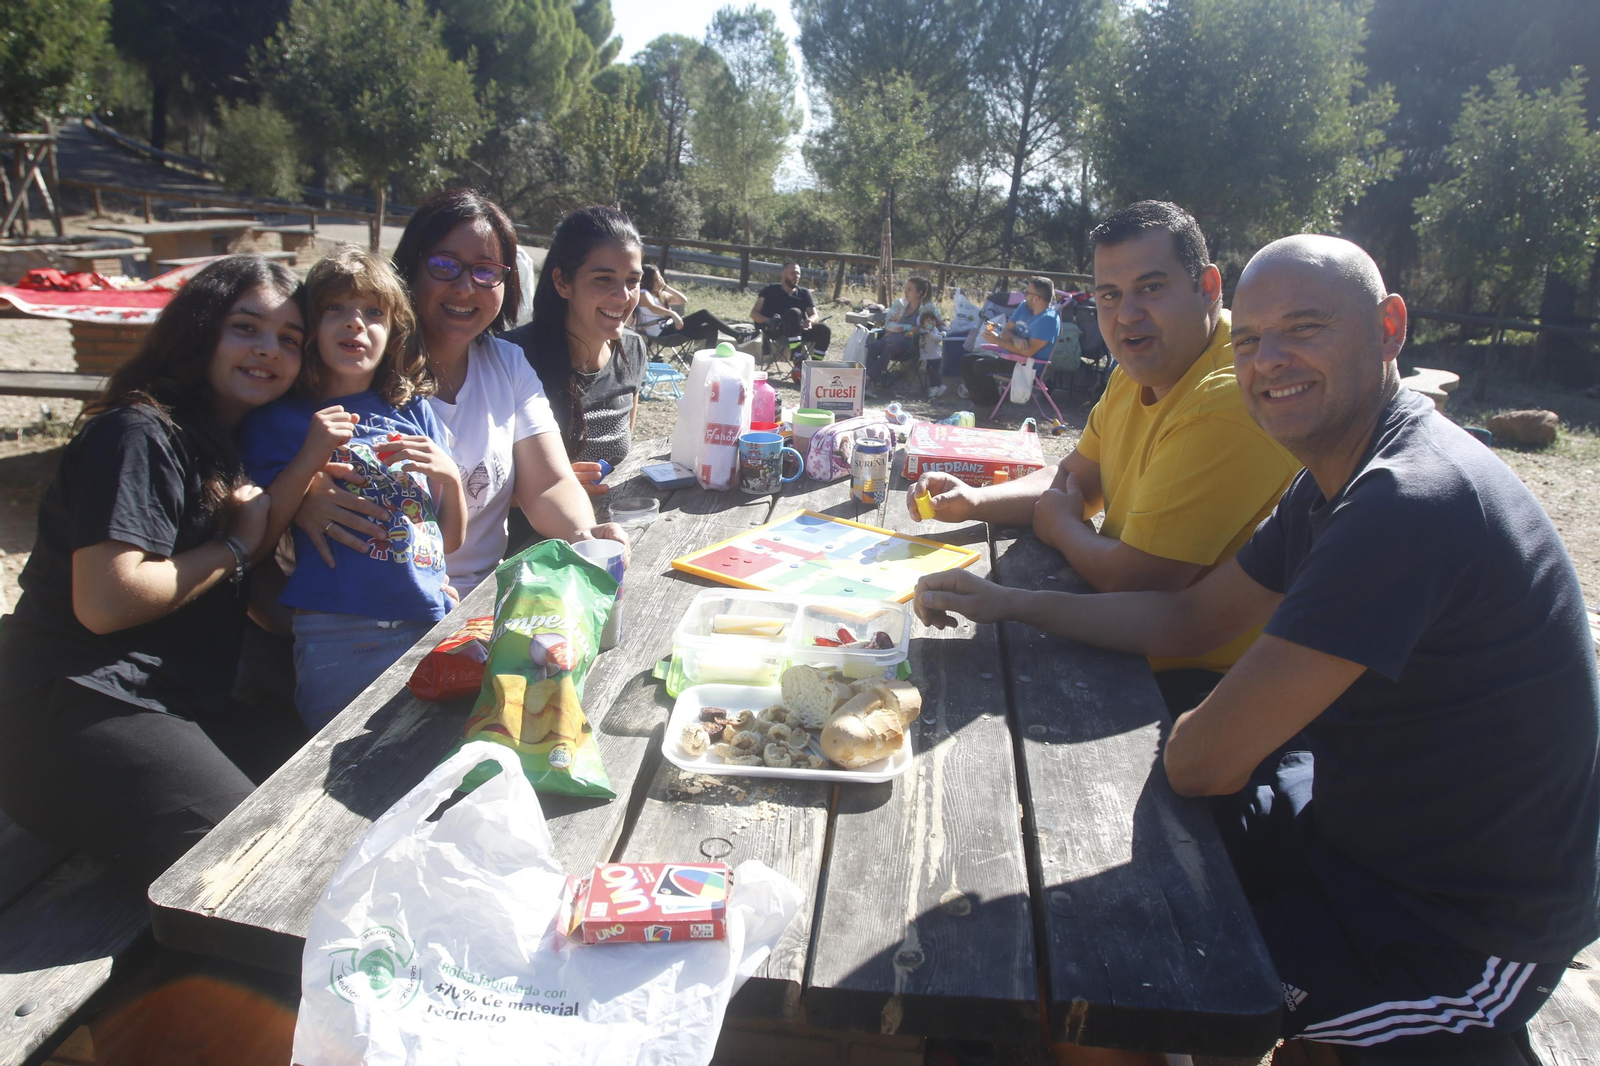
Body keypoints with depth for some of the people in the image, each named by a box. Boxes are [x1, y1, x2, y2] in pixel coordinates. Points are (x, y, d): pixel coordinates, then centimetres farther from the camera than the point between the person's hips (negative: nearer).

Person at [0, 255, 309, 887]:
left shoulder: (224, 445, 19)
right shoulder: (137, 436, -10)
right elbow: (105, 602, -20)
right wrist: (235, 547, -8)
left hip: (174, 706, 9)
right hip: (76, 716, -9)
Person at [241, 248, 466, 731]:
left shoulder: (413, 410, 13)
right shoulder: (279, 419, 5)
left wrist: (448, 476, -4)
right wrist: (311, 456, -12)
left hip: (431, 623, 3)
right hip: (339, 639, -3)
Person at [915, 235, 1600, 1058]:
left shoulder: (1412, 505, -32)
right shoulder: (1338, 482, 2)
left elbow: (1203, 762, -30)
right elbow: (1185, 621, 10)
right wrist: (1008, 604, 2)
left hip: (1458, 938, -9)